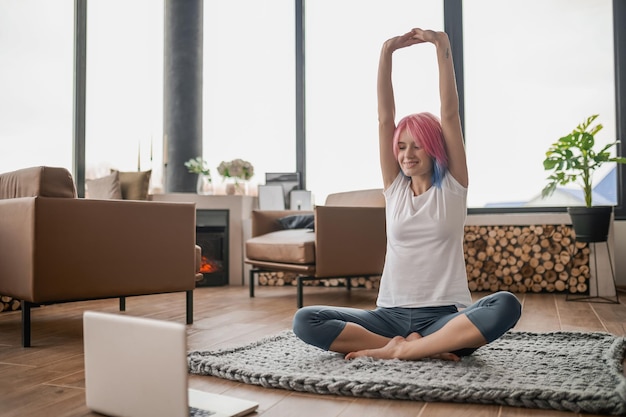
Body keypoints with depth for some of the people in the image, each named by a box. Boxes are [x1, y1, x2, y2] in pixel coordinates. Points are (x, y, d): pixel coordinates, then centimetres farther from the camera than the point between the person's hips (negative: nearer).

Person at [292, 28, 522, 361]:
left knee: (506, 305, -33)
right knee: (305, 321, -19)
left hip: (445, 317, -2)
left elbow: (450, 112, -5)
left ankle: (397, 350, -26)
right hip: (391, 314, 2)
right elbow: (384, 117, 2)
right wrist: (387, 52, -4)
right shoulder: (394, 187, 10)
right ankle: (424, 348, -20)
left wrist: (443, 48, -10)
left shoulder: (452, 186, 5)